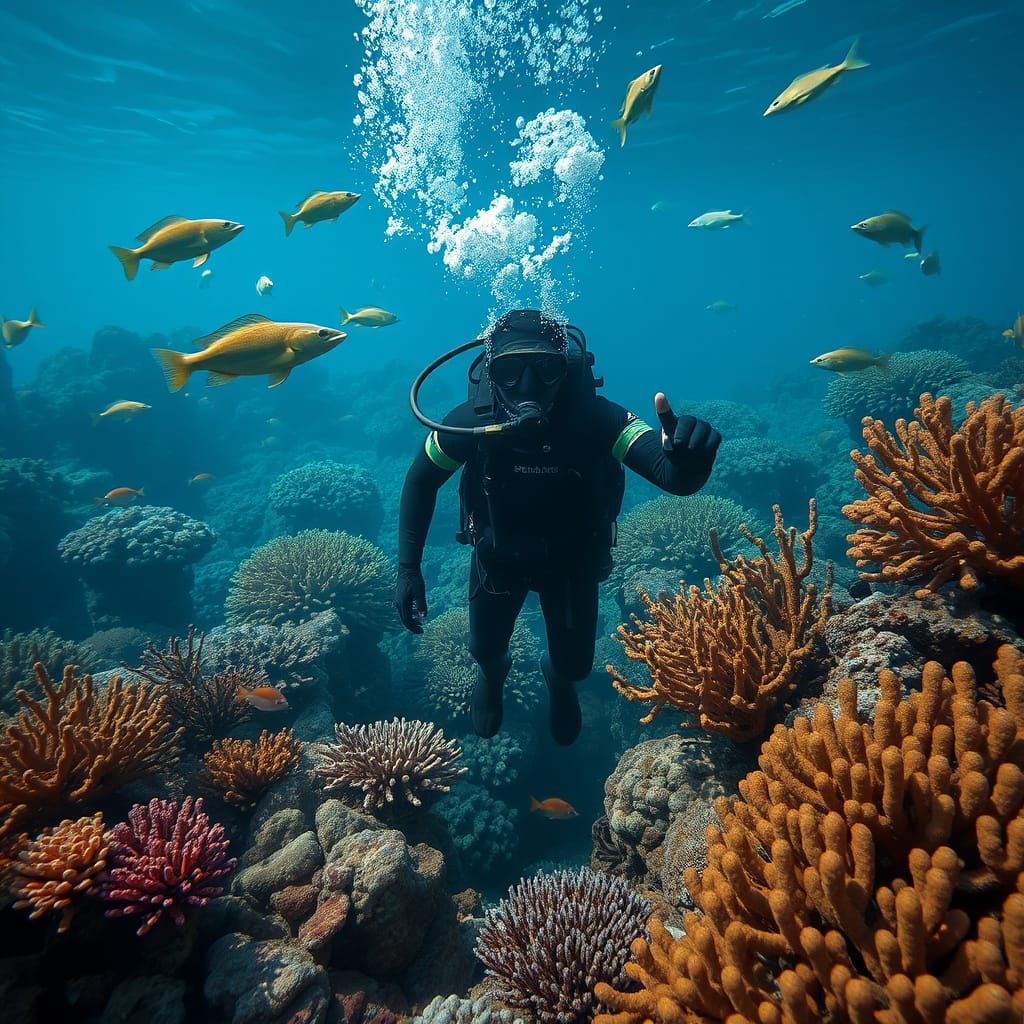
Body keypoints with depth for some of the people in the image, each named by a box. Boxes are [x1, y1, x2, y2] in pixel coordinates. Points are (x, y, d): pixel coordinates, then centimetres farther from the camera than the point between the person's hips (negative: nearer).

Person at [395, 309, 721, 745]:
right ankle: (492, 673, 61)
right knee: (485, 649, 20)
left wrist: (689, 458, -68)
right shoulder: (473, 420, -29)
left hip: (572, 559, 0)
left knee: (574, 663, 16)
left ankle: (558, 679, 57)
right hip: (498, 556, 1)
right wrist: (408, 568, -15)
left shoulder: (595, 418, -33)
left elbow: (673, 476, -42)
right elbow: (420, 481, -12)